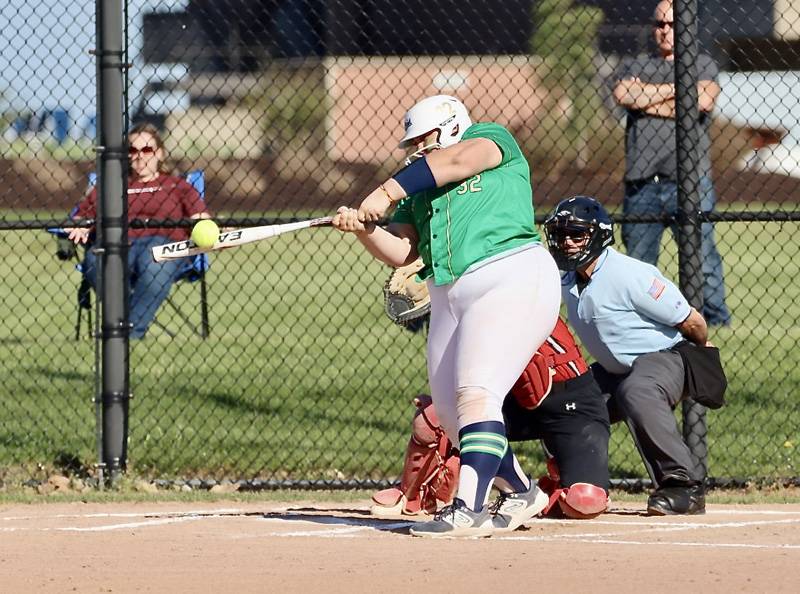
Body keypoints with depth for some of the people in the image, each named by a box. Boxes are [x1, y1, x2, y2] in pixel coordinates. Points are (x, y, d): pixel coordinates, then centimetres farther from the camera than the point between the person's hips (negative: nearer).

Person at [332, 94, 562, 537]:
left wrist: (388, 191, -18)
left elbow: (458, 160, -16)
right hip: (449, 297, 9)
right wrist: (363, 226, -5)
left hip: (511, 280, -9)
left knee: (475, 392, -21)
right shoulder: (419, 187, 24)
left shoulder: (491, 138, 6)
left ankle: (469, 509, -28)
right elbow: (400, 252, 13)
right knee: (451, 415, 6)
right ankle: (520, 493, 24)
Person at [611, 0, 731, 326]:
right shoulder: (635, 66, 21)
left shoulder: (703, 65, 14)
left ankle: (718, 325, -6)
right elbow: (624, 94, -3)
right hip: (641, 185, 3)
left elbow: (704, 101, -8)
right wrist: (677, 89, -1)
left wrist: (648, 101, -2)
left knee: (703, 261, -9)